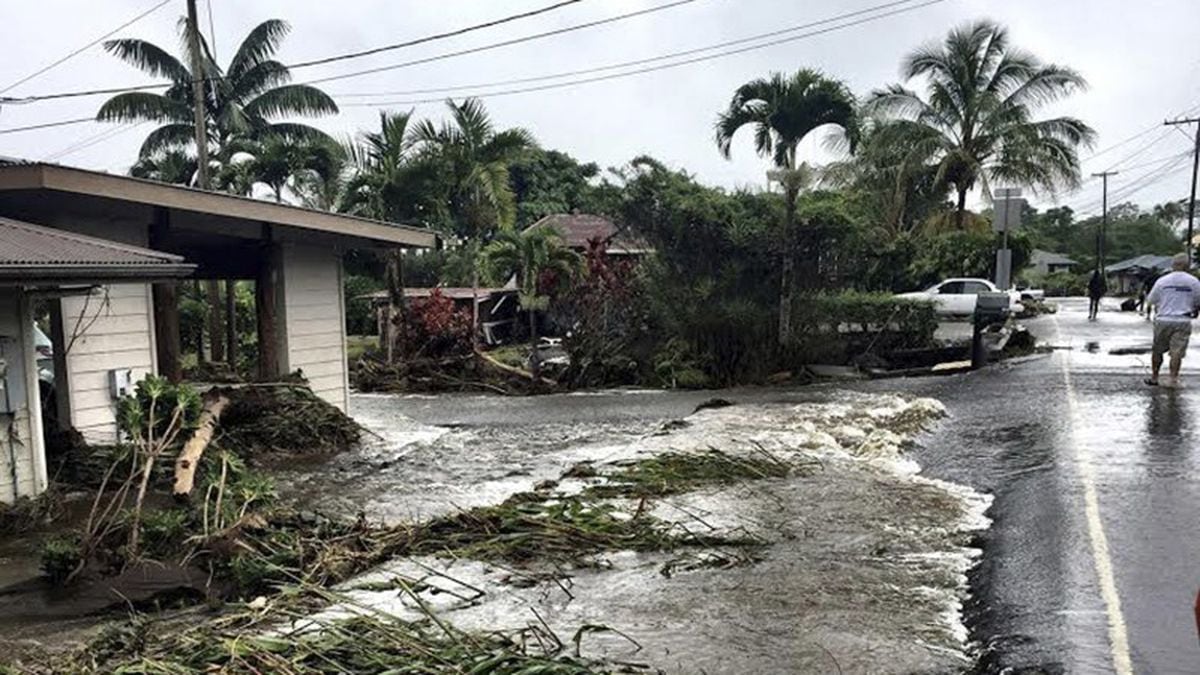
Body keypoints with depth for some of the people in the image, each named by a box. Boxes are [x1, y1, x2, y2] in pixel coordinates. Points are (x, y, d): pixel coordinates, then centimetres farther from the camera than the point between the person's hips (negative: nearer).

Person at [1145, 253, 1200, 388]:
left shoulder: (1162, 280, -1)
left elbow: (1150, 301, 5)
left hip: (1163, 320, 1)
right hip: (1183, 321, -1)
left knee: (1157, 351, 12)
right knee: (1177, 351, 0)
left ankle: (1154, 378, 19)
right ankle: (1174, 379, -5)